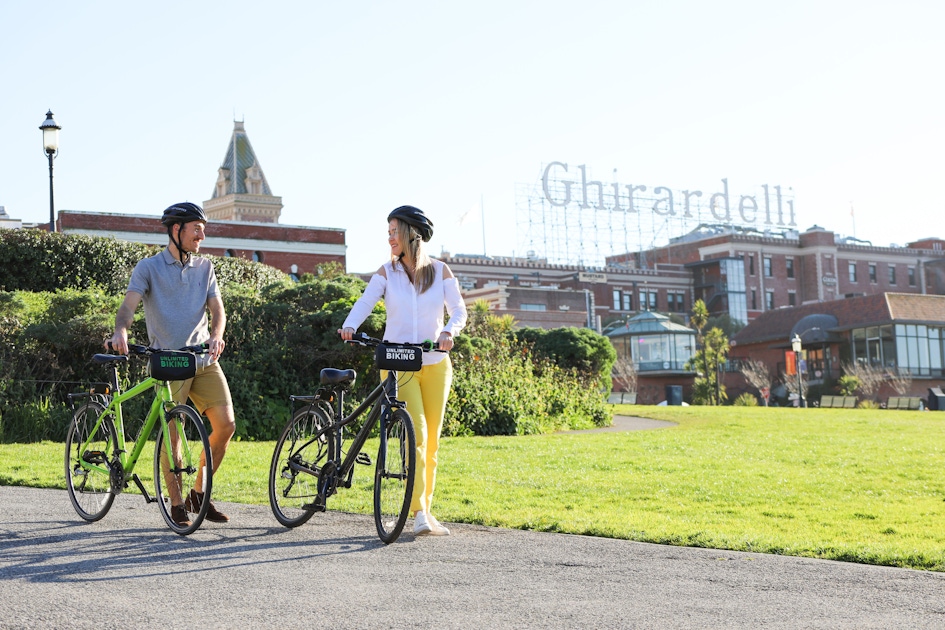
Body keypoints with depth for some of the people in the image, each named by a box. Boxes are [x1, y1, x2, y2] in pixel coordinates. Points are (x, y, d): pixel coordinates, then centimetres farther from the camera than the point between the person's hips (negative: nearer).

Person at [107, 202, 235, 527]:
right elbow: (129, 304, -13)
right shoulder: (149, 267, 0)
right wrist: (120, 331, -35)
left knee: (226, 423, -6)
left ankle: (199, 493, 11)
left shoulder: (204, 267, 13)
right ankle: (177, 504, 9)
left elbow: (217, 309, 4)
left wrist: (216, 337, -18)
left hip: (204, 358, 4)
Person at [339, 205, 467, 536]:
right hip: (398, 364, -2)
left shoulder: (440, 271, 5)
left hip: (435, 364, 2)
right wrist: (349, 326, -30)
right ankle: (419, 513, -20)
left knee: (431, 441, 5)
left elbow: (458, 310, 0)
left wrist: (449, 331, -22)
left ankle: (426, 509, 17)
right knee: (416, 433, -17)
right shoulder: (386, 272, 3)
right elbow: (365, 302, -10)